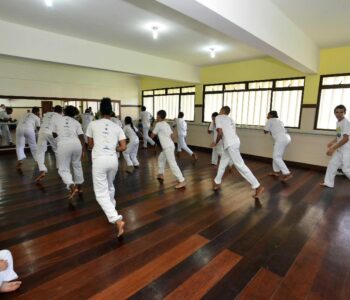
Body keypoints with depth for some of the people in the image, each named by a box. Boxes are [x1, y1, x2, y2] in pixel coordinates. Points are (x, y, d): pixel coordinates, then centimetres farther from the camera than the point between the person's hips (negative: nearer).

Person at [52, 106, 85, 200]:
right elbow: (81, 137, 6)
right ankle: (79, 187, 33)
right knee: (77, 166, 22)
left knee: (63, 169, 6)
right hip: (76, 144, 2)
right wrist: (83, 151, 6)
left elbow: (54, 135, 25)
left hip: (63, 145, -2)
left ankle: (72, 187, -17)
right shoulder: (76, 122, 17)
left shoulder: (57, 119, 17)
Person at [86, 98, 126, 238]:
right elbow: (123, 147, 3)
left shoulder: (93, 124, 4)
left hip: (99, 160, -4)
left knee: (101, 193, 0)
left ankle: (117, 219, -14)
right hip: (113, 160, 4)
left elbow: (90, 144, 15)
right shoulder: (117, 127, 9)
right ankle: (111, 210, 42)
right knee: (109, 186, 28)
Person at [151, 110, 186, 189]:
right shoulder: (166, 124, 15)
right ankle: (161, 174, 37)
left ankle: (182, 181, -11)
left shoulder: (159, 124, -9)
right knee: (161, 158, 27)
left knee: (172, 164, -10)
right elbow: (172, 136, 15)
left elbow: (152, 136, -1)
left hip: (167, 147, -10)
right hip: (170, 146, 10)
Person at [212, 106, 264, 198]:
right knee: (222, 163, 21)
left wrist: (216, 143, 6)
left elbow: (220, 133, -9)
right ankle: (217, 182, 33)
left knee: (240, 165, -7)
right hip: (234, 142, 9)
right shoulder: (230, 119, 24)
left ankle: (258, 187, -4)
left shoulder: (218, 117, 1)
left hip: (230, 144, -9)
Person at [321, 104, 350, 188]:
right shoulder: (338, 122, 9)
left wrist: (333, 148, -23)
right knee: (332, 164, 11)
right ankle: (329, 183, 20)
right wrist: (332, 142, 3)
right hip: (340, 149, 9)